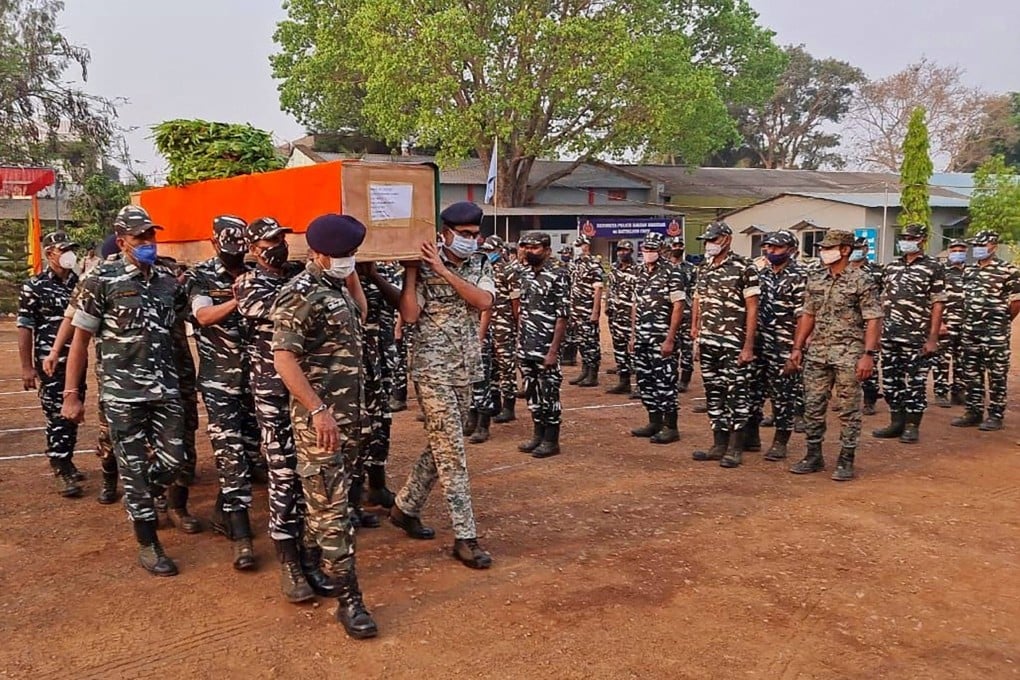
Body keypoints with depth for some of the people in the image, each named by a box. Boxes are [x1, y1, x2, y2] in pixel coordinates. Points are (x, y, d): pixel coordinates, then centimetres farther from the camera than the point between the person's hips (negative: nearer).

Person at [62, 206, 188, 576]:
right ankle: (148, 545, 17)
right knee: (133, 467, 4)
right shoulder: (103, 280, -6)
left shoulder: (168, 281, 8)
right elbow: (80, 340, -4)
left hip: (166, 388, 4)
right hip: (123, 392, -4)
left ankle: (141, 504, 38)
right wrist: (71, 395, -5)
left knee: (172, 460, 6)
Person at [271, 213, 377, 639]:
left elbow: (356, 327, 27)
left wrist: (352, 274, 17)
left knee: (326, 501, 17)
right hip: (320, 416, -8)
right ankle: (348, 598, 1)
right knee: (331, 507, -4)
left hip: (350, 412, 9)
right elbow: (283, 359, -21)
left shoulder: (337, 288, 12)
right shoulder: (300, 294, -14)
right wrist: (318, 410, -27)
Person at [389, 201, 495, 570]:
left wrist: (443, 271, -17)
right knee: (452, 453, -6)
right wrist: (410, 269, -17)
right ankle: (465, 537, 1)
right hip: (432, 369, -6)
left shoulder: (481, 265, 6)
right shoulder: (422, 267, -7)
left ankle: (405, 507, 34)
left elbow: (483, 301, -13)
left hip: (466, 369, 6)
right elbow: (410, 314, -17)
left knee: (442, 447, 15)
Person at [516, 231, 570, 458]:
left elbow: (562, 316, -14)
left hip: (546, 346, -7)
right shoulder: (525, 274, 10)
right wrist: (519, 341, 12)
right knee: (532, 392, 13)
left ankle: (551, 440, 11)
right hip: (526, 346, 7)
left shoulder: (558, 275, -11)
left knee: (549, 393, 1)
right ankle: (538, 435, 25)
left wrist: (554, 350, -17)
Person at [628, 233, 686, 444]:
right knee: (645, 381, 11)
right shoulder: (641, 272, 12)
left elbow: (678, 307, -12)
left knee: (665, 382, -3)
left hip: (662, 338, -7)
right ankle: (654, 423, 23)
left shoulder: (672, 272, -9)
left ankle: (671, 428, 6)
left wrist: (670, 339, -16)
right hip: (642, 337, 7)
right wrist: (633, 335, 14)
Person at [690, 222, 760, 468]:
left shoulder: (744, 268, -8)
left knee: (736, 393, 1)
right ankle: (719, 445, 20)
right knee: (714, 393, 11)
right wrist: (696, 339, 12)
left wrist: (748, 346, -13)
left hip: (734, 344, -6)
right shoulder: (704, 268, 12)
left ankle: (736, 448, 9)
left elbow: (752, 308, -9)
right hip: (708, 343, 6)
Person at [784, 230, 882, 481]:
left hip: (848, 354, -5)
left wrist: (868, 354, -18)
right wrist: (797, 348, 11)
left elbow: (873, 320, -10)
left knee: (849, 410, 3)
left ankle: (846, 460, 12)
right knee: (813, 407, 8)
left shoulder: (862, 281, -6)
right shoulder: (815, 279, 10)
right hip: (817, 353, 5)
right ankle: (814, 455, 20)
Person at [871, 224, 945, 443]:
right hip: (889, 335, 5)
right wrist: (878, 329, 9)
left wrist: (932, 338, -11)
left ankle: (912, 427, 11)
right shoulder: (892, 266, 13)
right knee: (890, 380, 10)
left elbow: (937, 304, -5)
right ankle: (897, 423, 21)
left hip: (916, 337, -5)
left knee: (915, 382, 1)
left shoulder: (933, 267, -2)